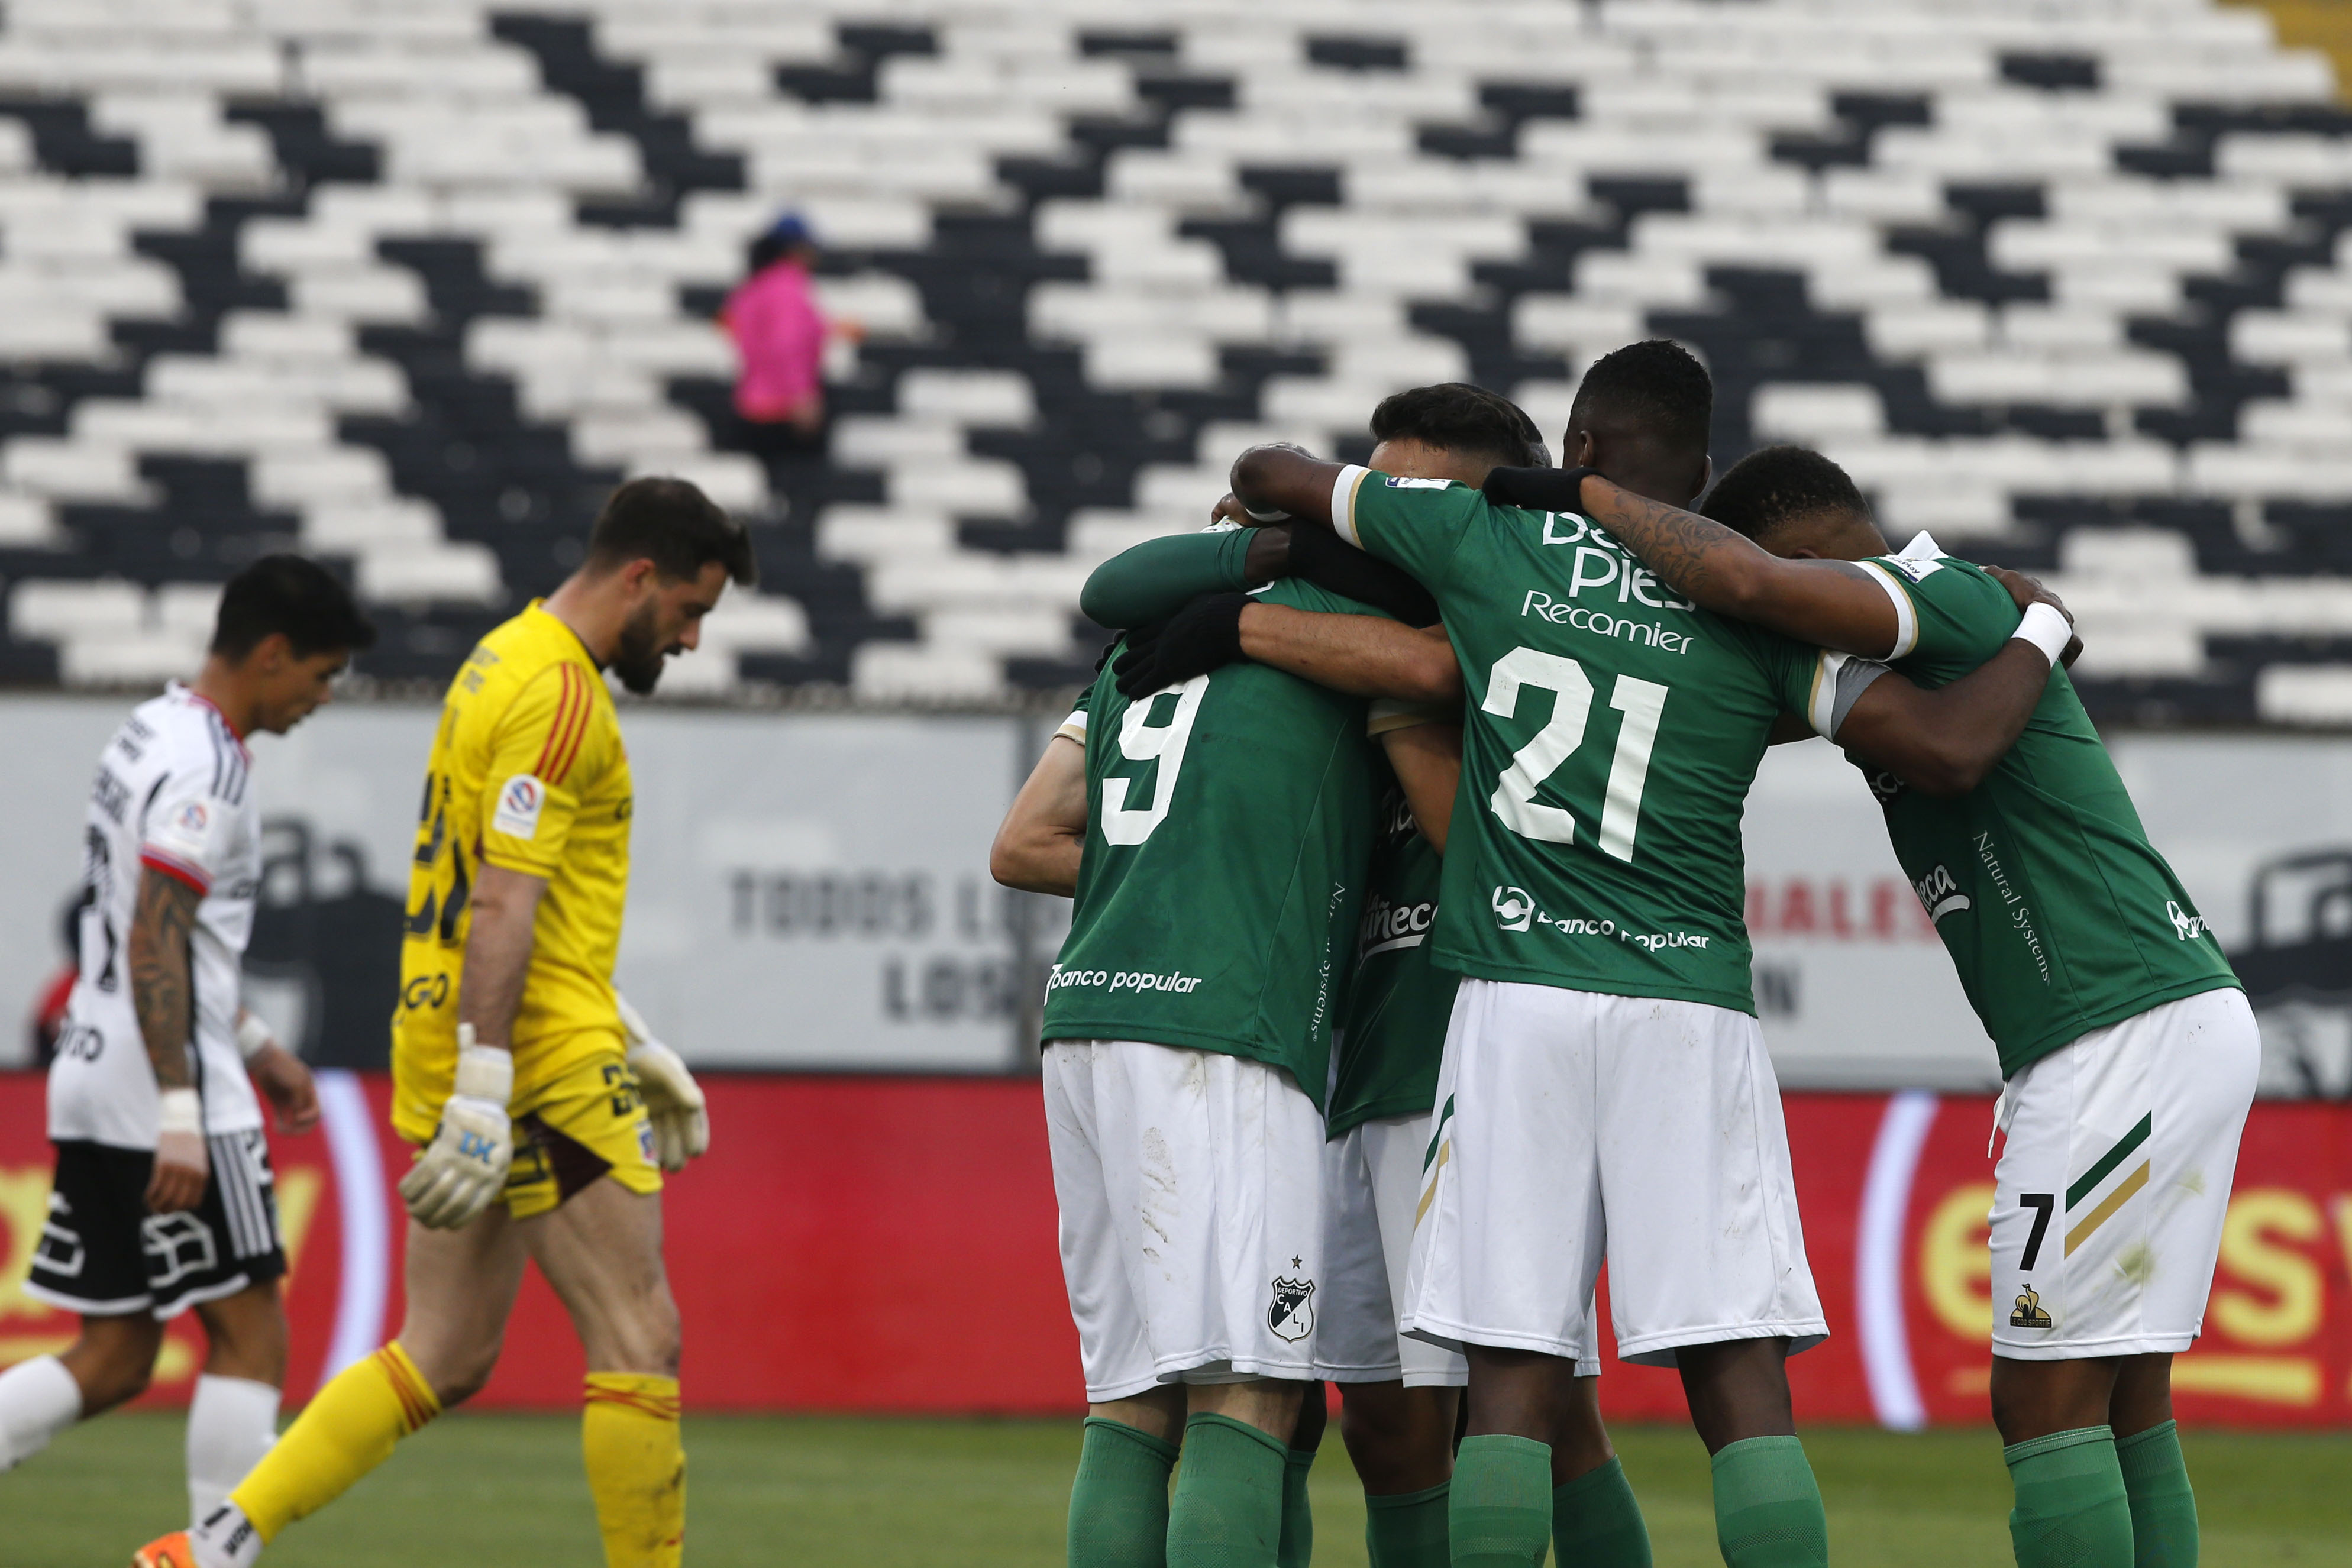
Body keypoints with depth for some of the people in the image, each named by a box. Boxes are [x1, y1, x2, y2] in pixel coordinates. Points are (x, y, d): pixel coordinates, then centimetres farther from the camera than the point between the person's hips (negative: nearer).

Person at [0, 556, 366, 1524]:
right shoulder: (203, 768, -14)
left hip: (96, 1082, 10)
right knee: (250, 1336, -3)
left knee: (114, 1361, 9)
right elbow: (154, 944, -21)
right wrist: (182, 1115, -25)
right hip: (158, 1090, -10)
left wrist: (251, 1044, 31)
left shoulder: (155, 733, 16)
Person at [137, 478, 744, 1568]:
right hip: (543, 1067, -10)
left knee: (444, 1359, 10)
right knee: (639, 1344, -4)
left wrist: (635, 1047, 29)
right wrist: (483, 1097, -26)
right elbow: (504, 907, -21)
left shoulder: (508, 664, 19)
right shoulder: (556, 692, -13)